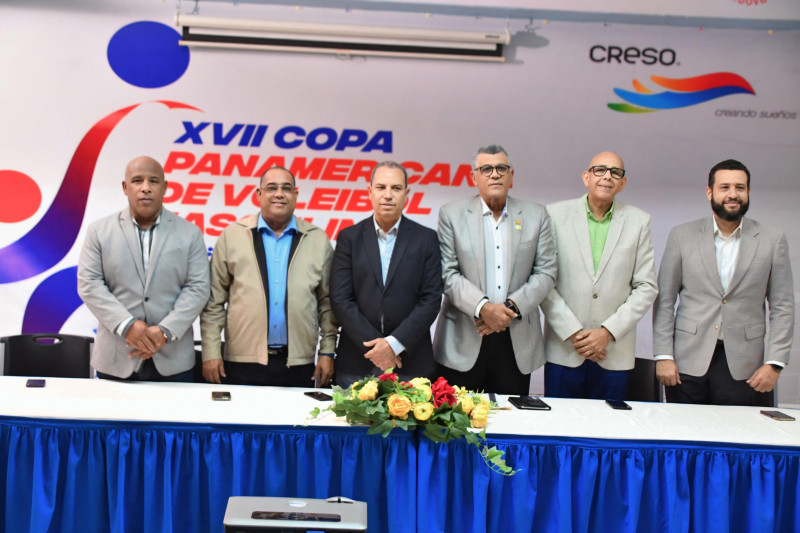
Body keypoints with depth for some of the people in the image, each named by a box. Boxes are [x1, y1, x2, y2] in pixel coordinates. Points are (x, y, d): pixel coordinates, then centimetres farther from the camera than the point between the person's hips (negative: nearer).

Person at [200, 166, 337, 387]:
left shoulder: (318, 240, 8)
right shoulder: (232, 236, 6)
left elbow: (327, 302, 10)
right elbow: (214, 302, 4)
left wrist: (327, 352, 4)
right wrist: (211, 352, 0)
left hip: (298, 366, 1)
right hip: (242, 363, -1)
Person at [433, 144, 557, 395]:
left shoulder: (536, 216, 8)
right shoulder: (451, 214, 4)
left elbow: (546, 273, 4)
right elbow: (447, 273, -3)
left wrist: (511, 307, -10)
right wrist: (482, 308, -16)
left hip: (517, 341, 2)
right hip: (463, 344, -1)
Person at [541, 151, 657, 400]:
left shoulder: (638, 221, 6)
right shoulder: (556, 214, 1)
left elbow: (646, 287, 4)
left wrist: (608, 331, -7)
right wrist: (572, 332, -9)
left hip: (615, 354, 1)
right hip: (563, 351, -1)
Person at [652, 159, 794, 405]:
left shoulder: (772, 240, 4)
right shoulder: (682, 236, 4)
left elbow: (782, 307, 4)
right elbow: (664, 301, 3)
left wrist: (774, 363, -4)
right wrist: (663, 355, -3)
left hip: (743, 365, 0)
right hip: (688, 362, 0)